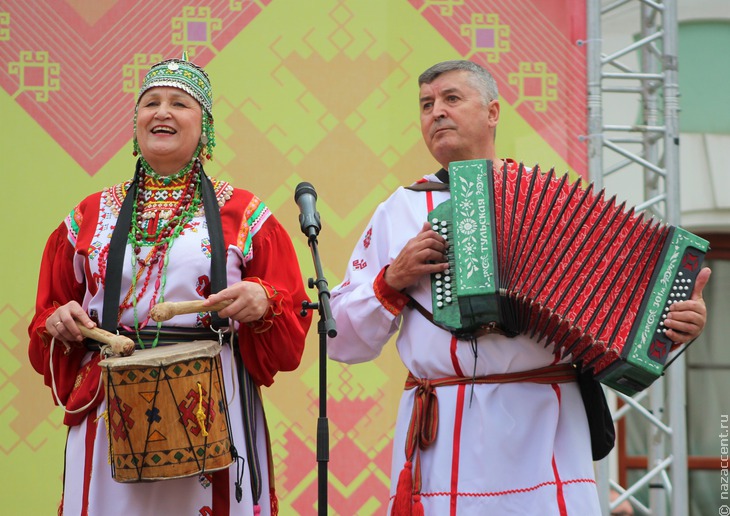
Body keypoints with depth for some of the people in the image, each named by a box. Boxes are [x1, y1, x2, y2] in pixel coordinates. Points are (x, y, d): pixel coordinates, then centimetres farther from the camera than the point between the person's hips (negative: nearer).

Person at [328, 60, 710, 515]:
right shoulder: (400, 210, 14)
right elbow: (342, 339, 14)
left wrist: (679, 323, -9)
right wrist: (392, 282, -2)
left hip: (539, 425, -1)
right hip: (437, 431, 1)